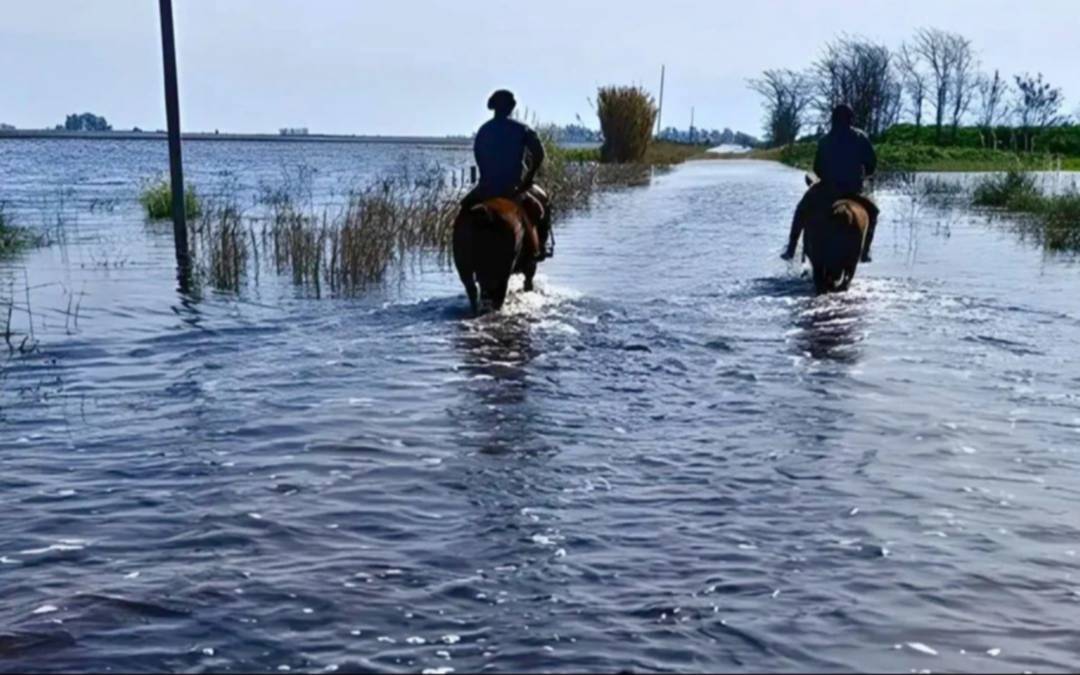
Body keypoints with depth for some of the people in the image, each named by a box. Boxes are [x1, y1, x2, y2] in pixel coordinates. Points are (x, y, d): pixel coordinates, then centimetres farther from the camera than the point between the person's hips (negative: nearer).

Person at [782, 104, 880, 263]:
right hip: (854, 190, 0)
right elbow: (872, 164, -1)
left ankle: (791, 250, 13)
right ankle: (865, 251, 19)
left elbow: (817, 168, 2)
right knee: (872, 211, 27)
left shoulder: (825, 141, 0)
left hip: (829, 189, 0)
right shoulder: (861, 137, -1)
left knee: (803, 209, 21)